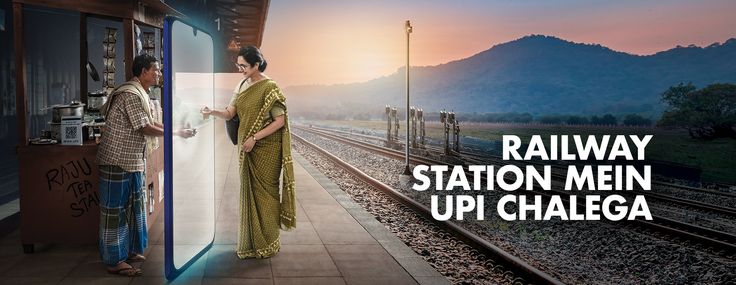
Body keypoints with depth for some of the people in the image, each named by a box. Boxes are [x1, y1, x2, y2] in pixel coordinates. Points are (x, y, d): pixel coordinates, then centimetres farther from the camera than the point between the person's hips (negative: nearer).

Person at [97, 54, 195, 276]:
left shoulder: (140, 93, 14)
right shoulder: (130, 94, -19)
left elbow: (150, 122, 16)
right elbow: (145, 128, -20)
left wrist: (177, 129, 6)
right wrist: (176, 133, -13)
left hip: (132, 161, 10)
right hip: (118, 161, -10)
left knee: (133, 206, 17)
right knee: (114, 210, -2)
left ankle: (129, 250, 29)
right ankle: (114, 261, 4)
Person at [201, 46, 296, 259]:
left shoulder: (269, 88, -13)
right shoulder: (242, 86, 9)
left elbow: (280, 120, -16)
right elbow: (230, 114, 5)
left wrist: (254, 138, -20)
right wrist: (212, 112, -16)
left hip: (265, 149, -7)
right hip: (247, 148, 7)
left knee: (264, 192, 0)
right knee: (249, 191, 11)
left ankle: (267, 244, 12)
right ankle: (251, 242, 22)